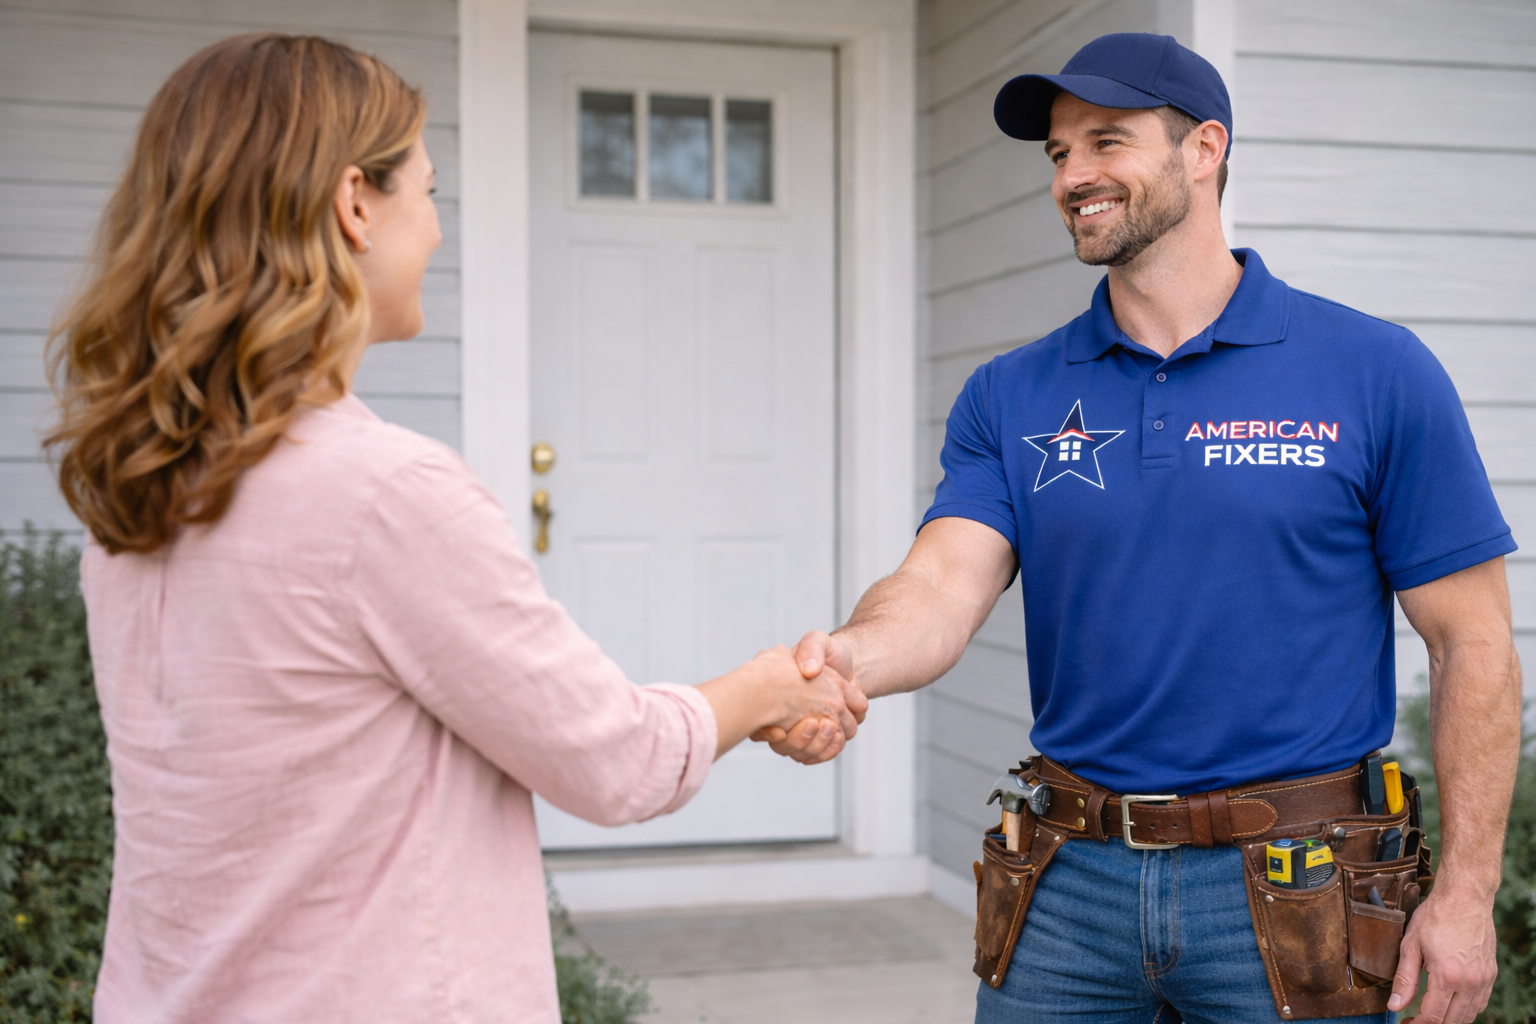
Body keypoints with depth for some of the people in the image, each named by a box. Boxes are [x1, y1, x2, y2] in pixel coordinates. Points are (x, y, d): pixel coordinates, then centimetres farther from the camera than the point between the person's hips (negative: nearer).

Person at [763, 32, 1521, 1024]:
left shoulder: (1377, 373, -5)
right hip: (1070, 882, 3)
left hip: (1290, 897, -2)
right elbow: (944, 585, -10)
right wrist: (850, 656, -32)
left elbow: (1473, 643, -3)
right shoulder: (1009, 397, 4)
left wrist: (1466, 890, -8)